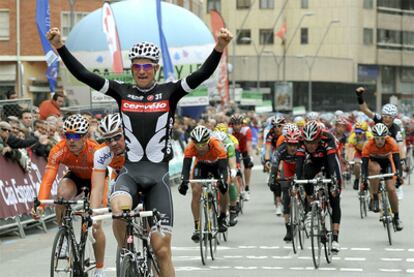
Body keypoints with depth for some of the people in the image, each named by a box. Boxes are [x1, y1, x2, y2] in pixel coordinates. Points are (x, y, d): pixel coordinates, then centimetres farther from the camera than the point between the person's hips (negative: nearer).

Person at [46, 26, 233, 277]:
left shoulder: (169, 93, 1)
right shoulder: (122, 92, 4)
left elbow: (202, 75, -13)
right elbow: (83, 74, -4)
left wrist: (219, 48, -30)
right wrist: (60, 47, -16)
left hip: (158, 174, -1)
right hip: (130, 171, 1)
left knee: (162, 248, -4)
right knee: (119, 208, -33)